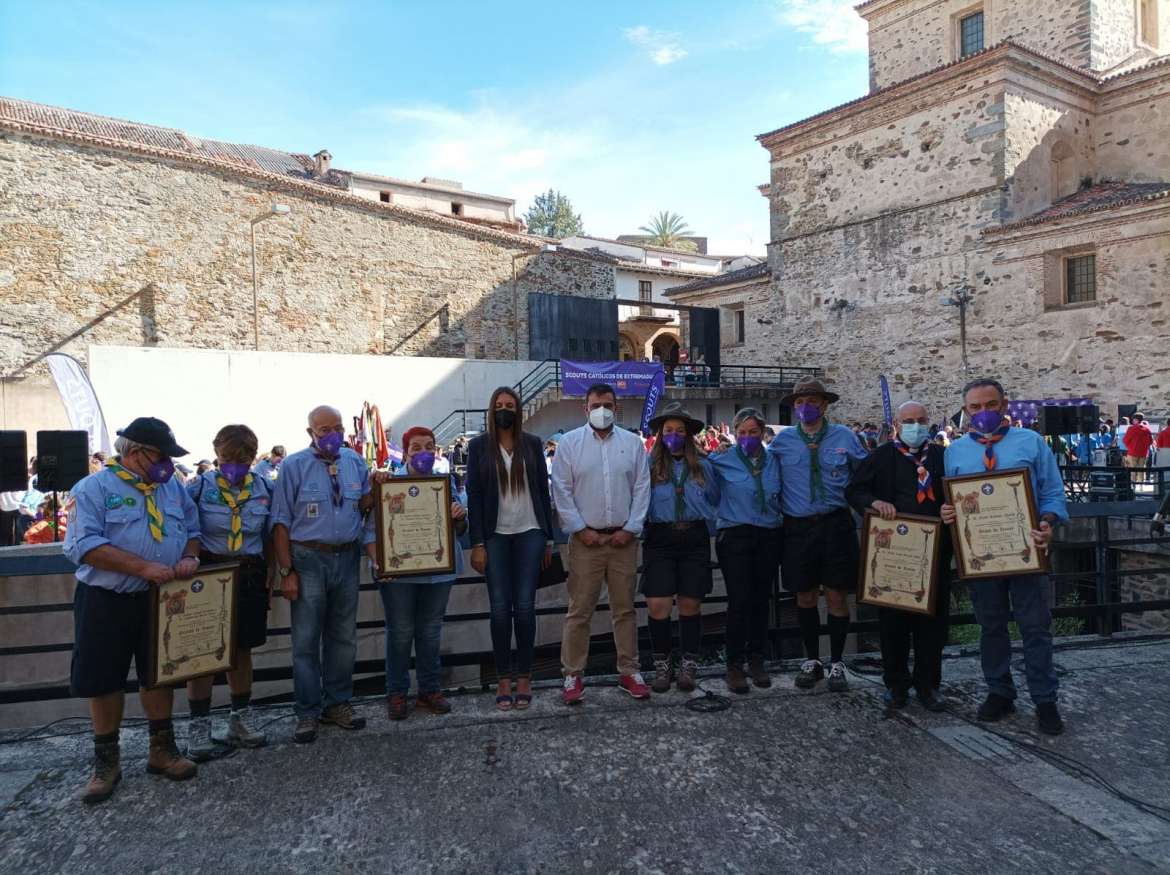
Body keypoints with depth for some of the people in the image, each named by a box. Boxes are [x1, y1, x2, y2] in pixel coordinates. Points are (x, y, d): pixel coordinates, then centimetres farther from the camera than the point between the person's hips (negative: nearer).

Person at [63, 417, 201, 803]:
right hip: (106, 602, -4)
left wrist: (189, 558, -10)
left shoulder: (174, 488, 7)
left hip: (161, 600, 4)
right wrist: (143, 567, -26)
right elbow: (83, 545, -20)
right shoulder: (94, 488, -9)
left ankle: (162, 750, 26)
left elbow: (192, 531, 13)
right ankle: (107, 761, 22)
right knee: (104, 681, 5)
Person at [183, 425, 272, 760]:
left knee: (242, 648, 14)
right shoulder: (198, 488, -6)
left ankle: (241, 719, 29)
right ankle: (199, 725, 17)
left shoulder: (265, 489, 2)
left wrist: (270, 577, 7)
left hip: (250, 576, 3)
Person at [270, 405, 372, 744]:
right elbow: (281, 521, -6)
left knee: (343, 637, 13)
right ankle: (307, 713, 13)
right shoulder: (294, 465, -6)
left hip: (347, 557, 4)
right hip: (309, 559, -4)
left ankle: (338, 703, 27)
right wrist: (286, 571, -10)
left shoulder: (354, 461, 7)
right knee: (306, 640, 1)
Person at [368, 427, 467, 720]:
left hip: (438, 569, 3)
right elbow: (371, 528, -6)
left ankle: (430, 690, 25)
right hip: (398, 571, -3)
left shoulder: (446, 482, 8)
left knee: (431, 631, 12)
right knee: (400, 633, 5)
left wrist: (460, 516, -11)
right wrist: (377, 561, -21)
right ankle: (396, 695, 18)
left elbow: (460, 529, 11)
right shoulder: (388, 483, -3)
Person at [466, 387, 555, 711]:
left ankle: (524, 677, 12)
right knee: (500, 608, 0)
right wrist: (477, 544, -5)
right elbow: (473, 495, 1)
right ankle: (503, 679, 11)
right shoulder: (479, 446, 4)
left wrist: (548, 538, 6)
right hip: (495, 536, 0)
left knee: (524, 606, 0)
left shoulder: (532, 443, 7)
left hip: (529, 533, 1)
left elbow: (543, 490, 9)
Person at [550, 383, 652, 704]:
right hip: (586, 539, -2)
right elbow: (561, 491, -2)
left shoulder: (632, 442, 7)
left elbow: (642, 488, 5)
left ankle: (629, 671, 21)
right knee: (579, 609, 0)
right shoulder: (569, 443, 1)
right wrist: (581, 529, -7)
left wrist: (630, 528, -3)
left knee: (625, 607, 10)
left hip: (623, 538, 2)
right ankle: (572, 675, 10)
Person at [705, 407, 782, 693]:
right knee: (739, 601, -7)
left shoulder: (774, 460, 8)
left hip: (768, 537, 3)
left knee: (761, 600, 9)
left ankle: (757, 660, 22)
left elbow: (781, 497, 18)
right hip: (735, 537, -3)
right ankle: (734, 665, 5)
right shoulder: (722, 462, -1)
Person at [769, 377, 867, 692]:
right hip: (798, 527, 1)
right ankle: (811, 660, 26)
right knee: (805, 596, 10)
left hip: (836, 525, -1)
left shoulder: (844, 436, 3)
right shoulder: (782, 440, 3)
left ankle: (836, 663, 19)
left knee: (836, 595, 3)